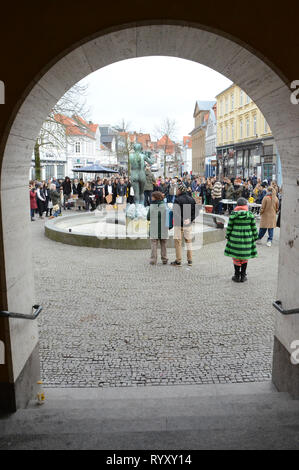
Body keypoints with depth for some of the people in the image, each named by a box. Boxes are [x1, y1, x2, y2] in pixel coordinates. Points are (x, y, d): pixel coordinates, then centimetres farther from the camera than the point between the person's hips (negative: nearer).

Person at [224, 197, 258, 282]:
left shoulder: (233, 214, -5)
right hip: (247, 239, 1)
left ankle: (237, 276, 14)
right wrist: (255, 237, 14)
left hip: (235, 238, -1)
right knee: (245, 258, 12)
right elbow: (254, 227, 2)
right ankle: (243, 276, 18)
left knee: (236, 257, 9)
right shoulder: (250, 215, -3)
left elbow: (229, 227, 0)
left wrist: (228, 236, 12)